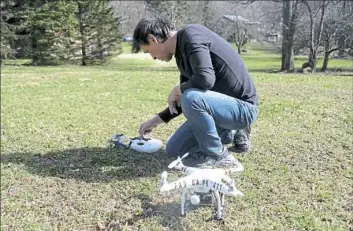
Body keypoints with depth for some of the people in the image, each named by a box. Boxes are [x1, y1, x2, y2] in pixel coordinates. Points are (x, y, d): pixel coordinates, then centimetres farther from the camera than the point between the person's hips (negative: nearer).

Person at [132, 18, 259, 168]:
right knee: (174, 149, 10)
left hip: (243, 107, -9)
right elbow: (184, 99, 18)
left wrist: (177, 90, -16)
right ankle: (232, 134, 19)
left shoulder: (191, 35, -19)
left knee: (190, 98, -36)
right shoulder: (182, 51, 9)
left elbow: (205, 79, -35)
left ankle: (217, 155, -13)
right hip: (222, 104, 9)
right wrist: (157, 119, 16)